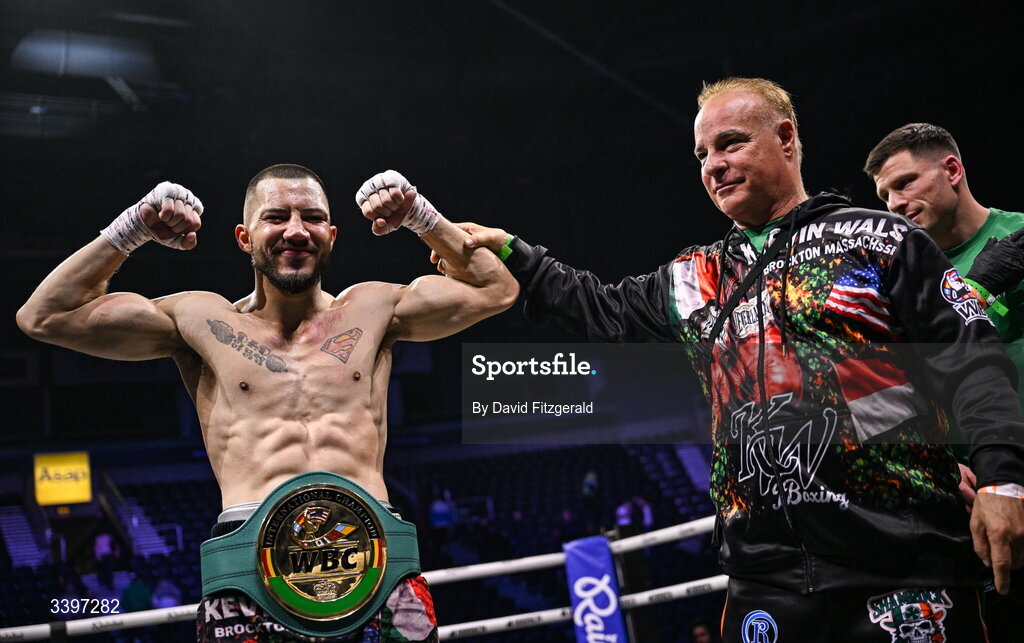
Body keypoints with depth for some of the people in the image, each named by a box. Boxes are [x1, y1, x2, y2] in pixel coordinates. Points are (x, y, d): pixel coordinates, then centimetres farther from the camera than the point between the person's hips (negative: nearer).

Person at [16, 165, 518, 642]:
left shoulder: (372, 310, 19)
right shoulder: (203, 322, 16)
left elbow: (496, 289, 25)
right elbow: (45, 317, 16)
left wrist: (420, 216, 20)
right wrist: (132, 229, 13)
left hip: (377, 562, 1)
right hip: (251, 573, -1)